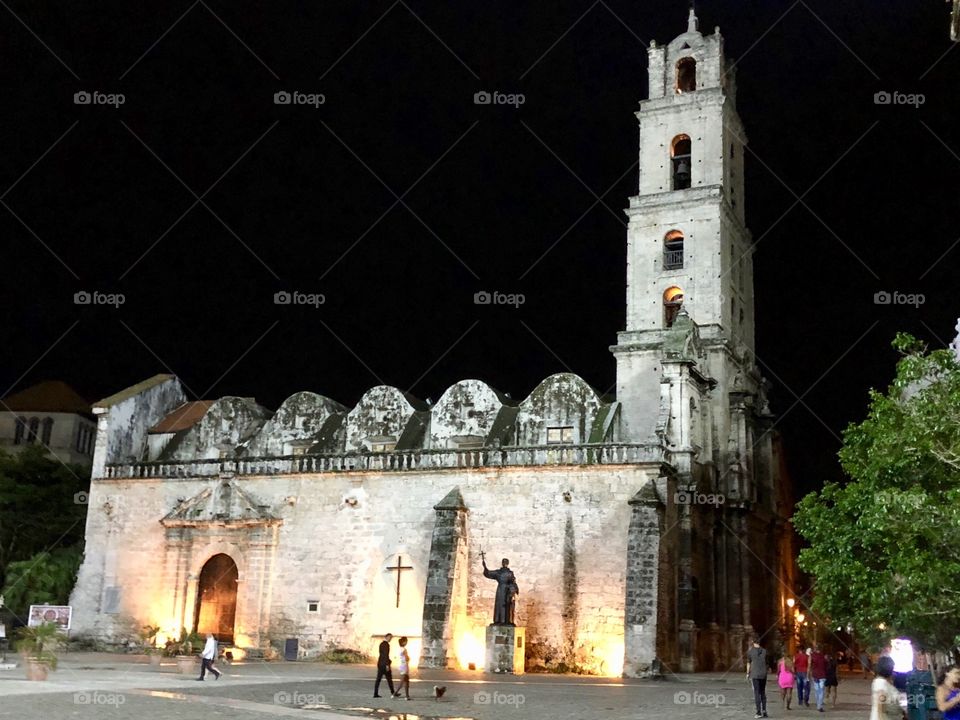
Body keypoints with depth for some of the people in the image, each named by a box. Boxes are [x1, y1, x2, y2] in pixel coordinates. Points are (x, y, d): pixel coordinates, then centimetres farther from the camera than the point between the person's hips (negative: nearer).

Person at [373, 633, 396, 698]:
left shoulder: (381, 644, 15)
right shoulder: (386, 644, -14)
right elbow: (386, 655, -20)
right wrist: (387, 665, -20)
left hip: (380, 663, 8)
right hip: (385, 664, -8)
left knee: (378, 679, 4)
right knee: (389, 679, 4)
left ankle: (375, 693, -2)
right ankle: (392, 693, 14)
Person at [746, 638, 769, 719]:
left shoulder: (750, 651, -5)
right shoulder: (764, 651, 3)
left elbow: (748, 663, -1)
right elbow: (766, 663, 4)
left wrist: (748, 674, 9)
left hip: (755, 675, -3)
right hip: (763, 674, 3)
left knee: (756, 693, -1)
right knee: (763, 693, 14)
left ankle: (759, 712, -6)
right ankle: (764, 711, 10)